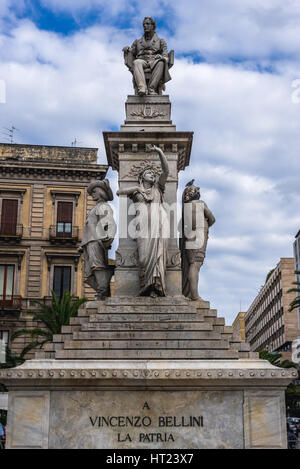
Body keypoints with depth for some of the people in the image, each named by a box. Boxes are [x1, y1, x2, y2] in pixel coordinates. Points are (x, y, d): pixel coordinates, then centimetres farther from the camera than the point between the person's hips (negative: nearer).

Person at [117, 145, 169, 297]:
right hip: (144, 227, -1)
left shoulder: (158, 188, 25)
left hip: (160, 226, 1)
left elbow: (166, 170, 14)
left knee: (158, 255, -12)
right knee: (146, 256, -14)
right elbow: (118, 192, 17)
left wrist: (160, 152, 6)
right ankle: (147, 287, -17)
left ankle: (156, 287, -20)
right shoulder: (136, 190, 26)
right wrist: (136, 188, 10)